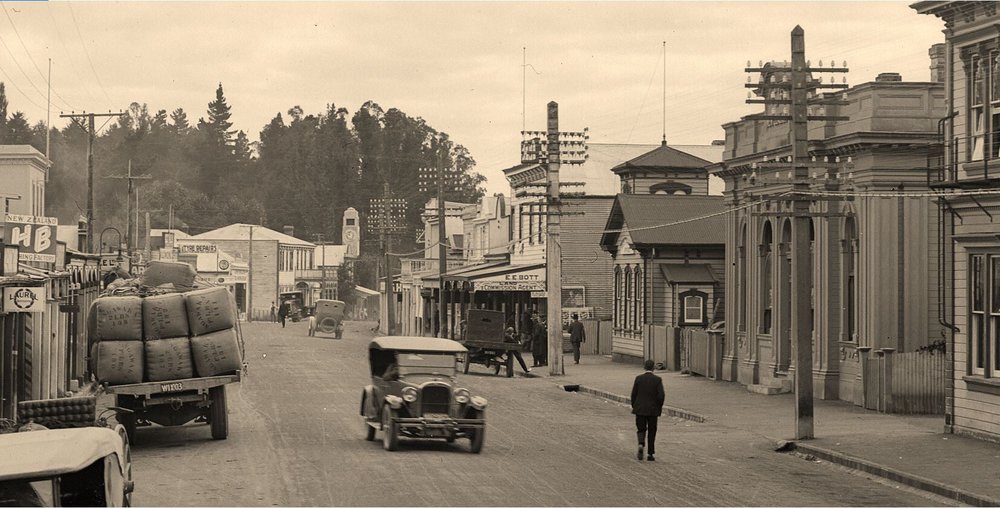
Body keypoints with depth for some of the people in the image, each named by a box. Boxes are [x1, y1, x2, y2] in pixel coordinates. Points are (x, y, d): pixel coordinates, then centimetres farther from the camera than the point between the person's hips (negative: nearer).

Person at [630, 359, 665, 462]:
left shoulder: (638, 378, -4)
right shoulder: (657, 379, -6)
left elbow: (634, 394, -3)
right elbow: (661, 395, -11)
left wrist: (633, 406, 10)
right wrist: (660, 407, 4)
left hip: (640, 409, 0)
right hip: (653, 410, 0)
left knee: (641, 430, 11)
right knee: (651, 432, 11)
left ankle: (641, 445, -18)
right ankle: (650, 454, 10)